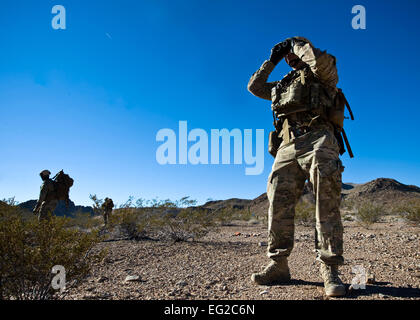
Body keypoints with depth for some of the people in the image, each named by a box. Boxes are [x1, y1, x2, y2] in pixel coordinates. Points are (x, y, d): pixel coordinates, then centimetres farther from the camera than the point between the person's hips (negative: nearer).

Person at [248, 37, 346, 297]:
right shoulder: (283, 85, 34)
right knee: (279, 202, -7)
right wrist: (271, 61, 32)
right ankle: (279, 266, -2)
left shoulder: (322, 74, 16)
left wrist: (298, 43, 11)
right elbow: (255, 87, 38)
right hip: (288, 146, 6)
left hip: (317, 140, -5)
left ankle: (330, 269, -19)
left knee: (327, 199, -22)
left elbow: (322, 60, -8)